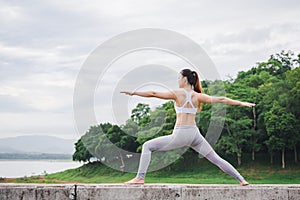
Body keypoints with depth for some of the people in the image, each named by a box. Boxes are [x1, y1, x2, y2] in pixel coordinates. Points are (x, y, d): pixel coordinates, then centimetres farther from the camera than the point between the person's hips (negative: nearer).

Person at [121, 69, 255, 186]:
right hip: (195, 133, 4)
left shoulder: (177, 94, -3)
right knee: (216, 159, 14)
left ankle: (140, 177, -4)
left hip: (180, 134, -4)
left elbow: (154, 94, -3)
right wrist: (241, 103, 15)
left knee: (147, 146, 6)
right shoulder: (198, 96, 6)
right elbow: (221, 100, 7)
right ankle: (241, 180, 12)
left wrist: (133, 93, 3)